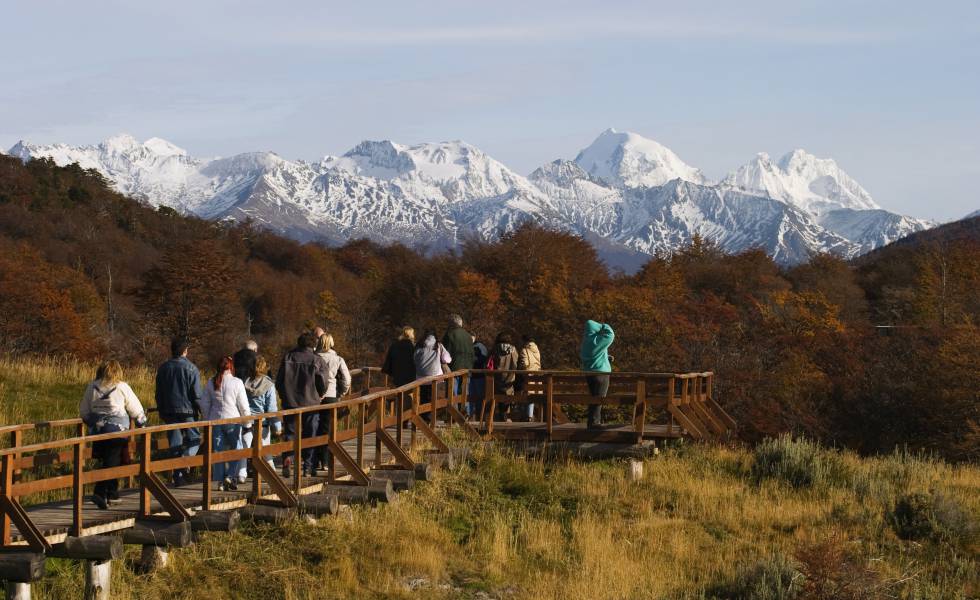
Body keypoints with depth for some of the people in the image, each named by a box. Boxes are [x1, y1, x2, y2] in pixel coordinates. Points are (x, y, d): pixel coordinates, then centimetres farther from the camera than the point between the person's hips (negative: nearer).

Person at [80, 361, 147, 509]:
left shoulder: (92, 387, 8)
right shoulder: (122, 387, -2)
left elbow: (83, 412, 13)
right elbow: (136, 410, 4)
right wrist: (142, 421, 22)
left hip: (96, 430, 5)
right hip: (117, 429, -5)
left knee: (107, 462, 17)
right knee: (112, 462, -5)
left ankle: (112, 493, 24)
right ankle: (100, 493, -18)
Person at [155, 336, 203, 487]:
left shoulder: (163, 368, 8)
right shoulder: (191, 368, -9)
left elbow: (158, 394, 13)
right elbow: (196, 394, -11)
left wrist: (161, 412, 21)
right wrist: (202, 410, -2)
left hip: (169, 412, 5)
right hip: (187, 411, -4)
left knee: (174, 444, 9)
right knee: (194, 439, 6)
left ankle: (178, 476, 8)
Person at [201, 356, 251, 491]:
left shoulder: (210, 383, 2)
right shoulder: (237, 383, -8)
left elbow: (204, 404, 8)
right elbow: (243, 405, -6)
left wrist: (208, 419, 20)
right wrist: (247, 423, 5)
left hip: (215, 420, 3)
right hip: (233, 419, -3)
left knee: (218, 451, 8)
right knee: (236, 449, 11)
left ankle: (220, 481, 7)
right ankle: (230, 476, -2)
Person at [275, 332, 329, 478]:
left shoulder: (287, 358, 1)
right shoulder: (318, 361, -5)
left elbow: (278, 381, 3)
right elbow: (323, 384, -7)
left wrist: (284, 396, 17)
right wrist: (319, 395, 13)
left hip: (290, 403, 1)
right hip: (311, 404, -1)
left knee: (290, 433, 7)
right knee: (309, 436, 9)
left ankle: (287, 459, -16)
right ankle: (307, 467, 10)